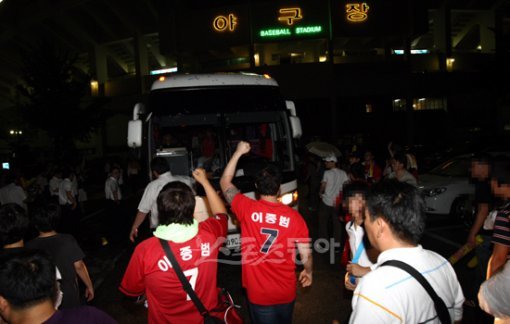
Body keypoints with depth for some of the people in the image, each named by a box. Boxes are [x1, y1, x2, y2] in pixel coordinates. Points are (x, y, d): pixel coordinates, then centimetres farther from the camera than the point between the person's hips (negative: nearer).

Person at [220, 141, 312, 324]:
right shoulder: (294, 217, -15)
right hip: (286, 292, 1)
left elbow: (225, 182, -1)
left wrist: (238, 152, 5)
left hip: (259, 294, -1)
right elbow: (306, 254, -6)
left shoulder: (247, 209, -17)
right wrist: (308, 271, 16)